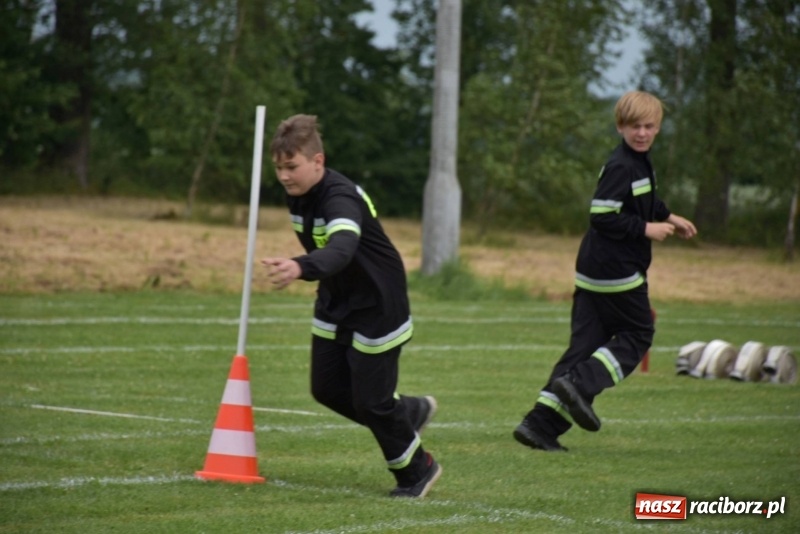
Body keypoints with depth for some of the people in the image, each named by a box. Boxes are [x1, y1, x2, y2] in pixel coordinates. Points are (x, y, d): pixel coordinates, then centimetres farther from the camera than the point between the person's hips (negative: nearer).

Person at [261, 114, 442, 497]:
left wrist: (300, 268, -69)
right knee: (327, 389, 10)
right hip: (335, 307, 9)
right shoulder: (297, 196, -4)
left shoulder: (340, 199, -31)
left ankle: (418, 470, 21)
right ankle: (410, 413, 33)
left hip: (377, 310, -9)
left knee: (370, 401, -3)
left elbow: (342, 249, -53)